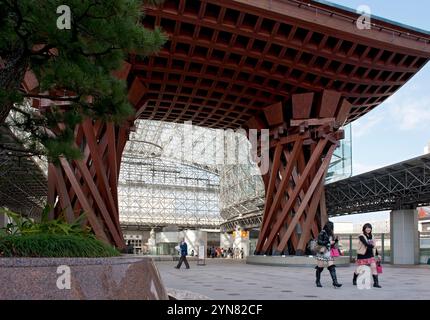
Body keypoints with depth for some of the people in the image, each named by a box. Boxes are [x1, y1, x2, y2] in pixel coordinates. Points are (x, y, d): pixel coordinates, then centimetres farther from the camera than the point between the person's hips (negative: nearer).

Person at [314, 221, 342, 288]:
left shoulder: (331, 234, 13)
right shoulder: (322, 233, -7)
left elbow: (332, 244, 18)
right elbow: (319, 242, -17)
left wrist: (335, 241, -1)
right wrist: (329, 242, -17)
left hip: (329, 252, 6)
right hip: (322, 252, -6)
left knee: (332, 267, -5)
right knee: (320, 267, 3)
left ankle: (335, 282, -10)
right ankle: (318, 281, 20)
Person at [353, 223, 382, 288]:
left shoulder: (371, 236, 7)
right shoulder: (361, 237, -11)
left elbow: (374, 246, 15)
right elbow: (366, 244, -26)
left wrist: (377, 255, 16)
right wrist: (372, 246, -35)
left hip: (370, 255, 4)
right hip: (362, 255, -4)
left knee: (374, 267, -15)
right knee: (359, 269, 9)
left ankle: (376, 283, -12)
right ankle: (354, 280, 34)